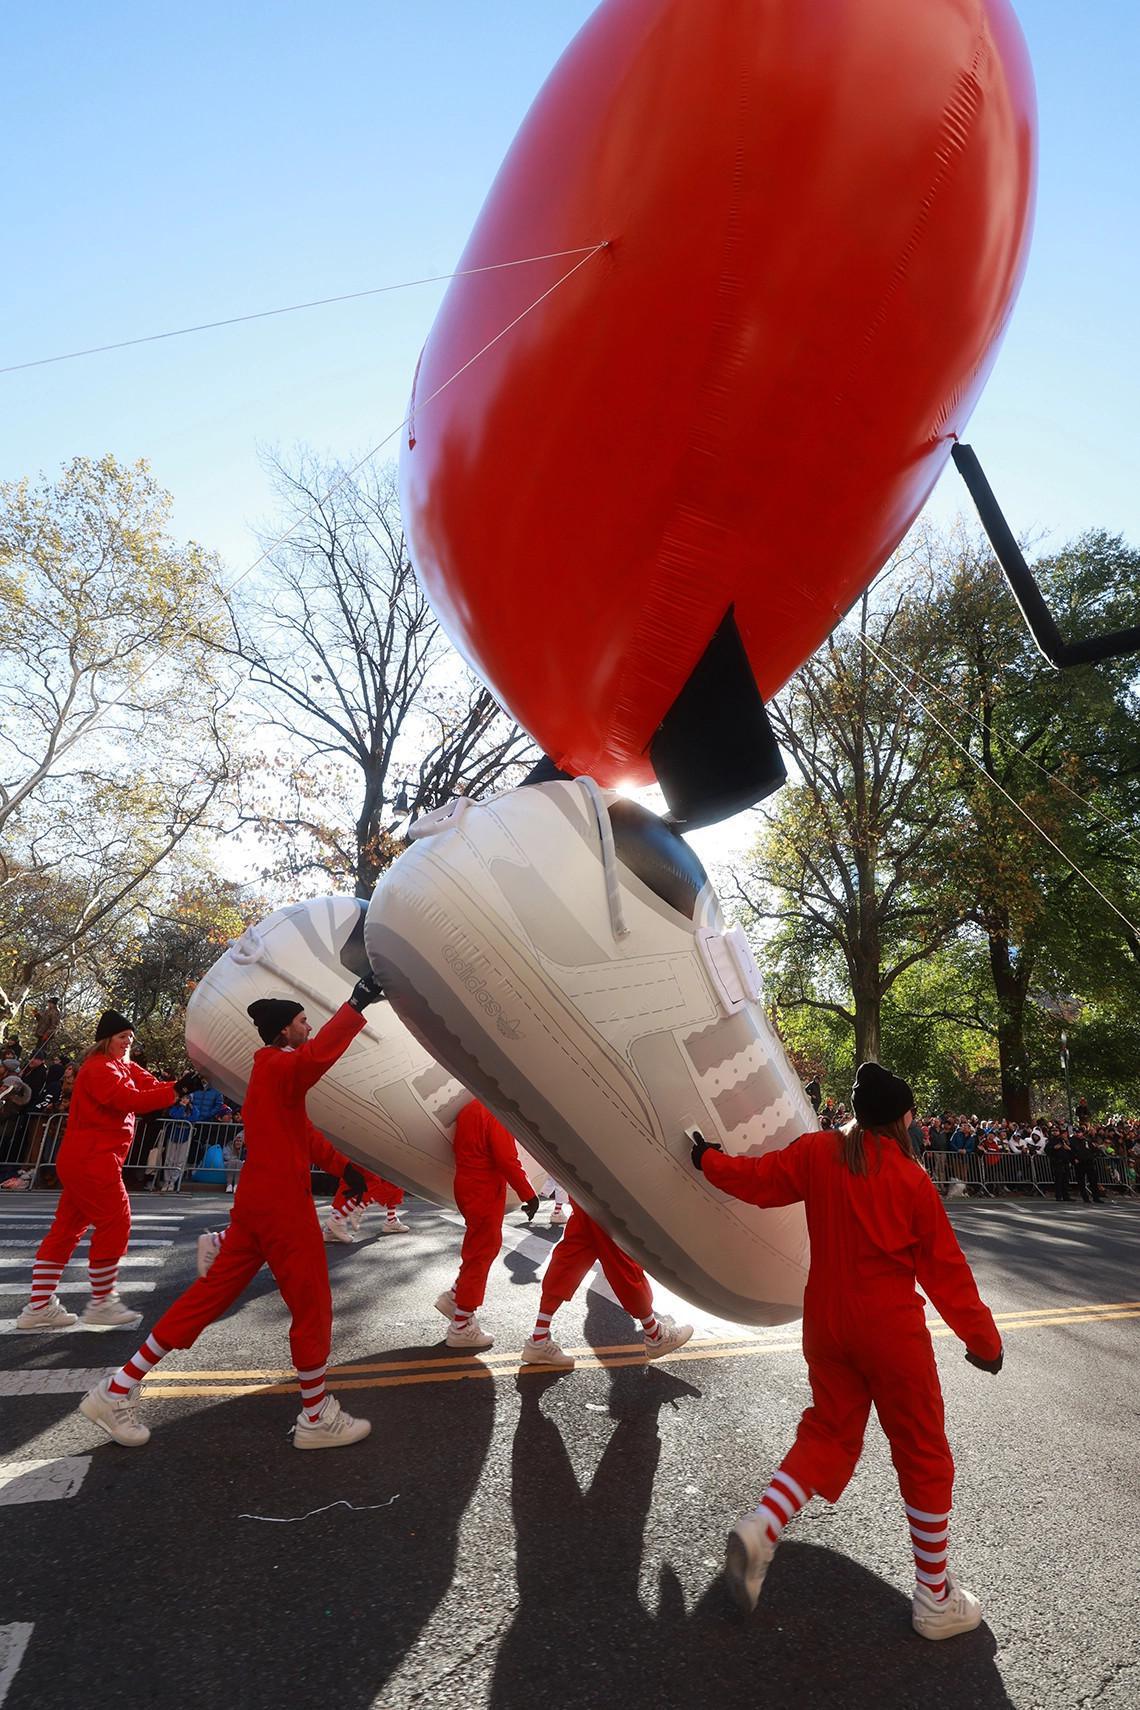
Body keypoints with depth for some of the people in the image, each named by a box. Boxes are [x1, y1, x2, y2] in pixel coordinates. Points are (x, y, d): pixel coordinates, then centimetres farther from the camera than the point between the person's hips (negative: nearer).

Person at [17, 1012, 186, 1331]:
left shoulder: (123, 1067, 15)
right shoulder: (99, 1069, -17)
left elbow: (148, 1084, 1)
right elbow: (132, 1100, -29)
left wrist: (179, 1084, -17)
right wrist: (175, 1091, -33)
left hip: (84, 1161, 10)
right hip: (91, 1161, -10)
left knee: (66, 1229, 13)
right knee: (114, 1225, -4)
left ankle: (39, 1307, 21)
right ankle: (100, 1304, 8)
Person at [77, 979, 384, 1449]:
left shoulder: (269, 1071, 16)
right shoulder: (280, 1066, -15)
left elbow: (302, 1132, 21)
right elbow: (318, 1053, -41)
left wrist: (342, 1165, 17)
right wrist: (357, 1003, -45)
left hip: (256, 1200, 10)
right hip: (284, 1204, -10)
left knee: (213, 1291, 16)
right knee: (312, 1307, 4)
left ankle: (118, 1389, 22)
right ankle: (316, 1418, 19)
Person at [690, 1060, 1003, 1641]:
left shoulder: (817, 1152, -8)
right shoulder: (912, 1180, -14)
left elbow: (754, 1179, -1)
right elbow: (945, 1271, -7)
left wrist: (708, 1159, 17)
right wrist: (983, 1338, 6)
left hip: (826, 1323, 4)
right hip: (892, 1331, -3)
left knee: (828, 1433, 20)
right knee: (924, 1455, 16)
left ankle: (760, 1527, 4)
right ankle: (934, 1598, 29)